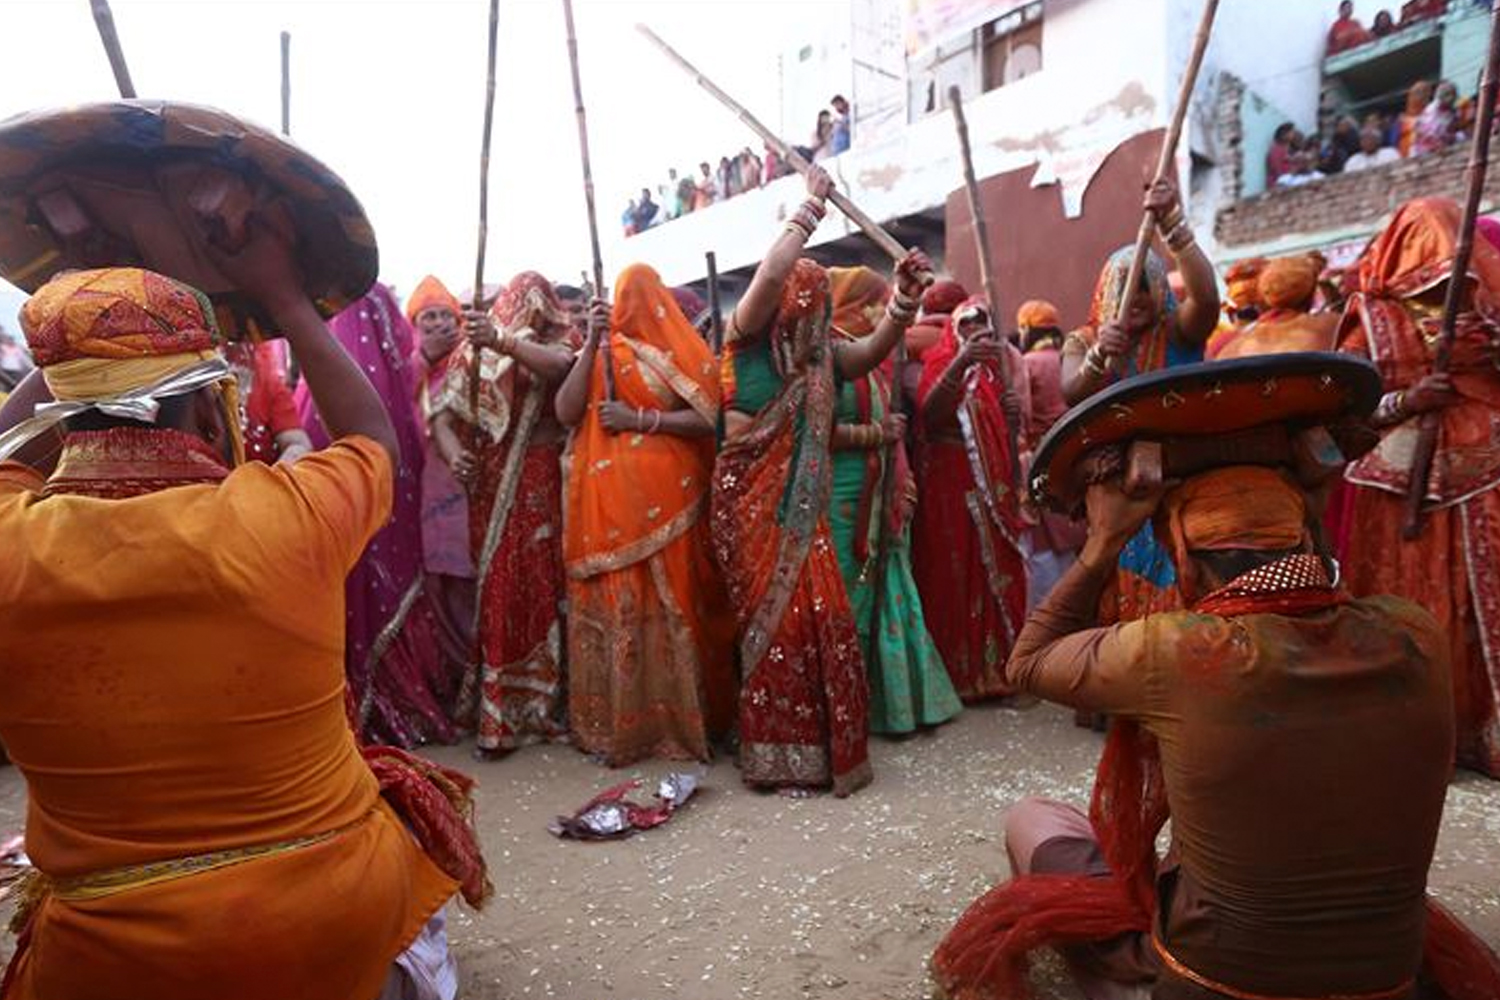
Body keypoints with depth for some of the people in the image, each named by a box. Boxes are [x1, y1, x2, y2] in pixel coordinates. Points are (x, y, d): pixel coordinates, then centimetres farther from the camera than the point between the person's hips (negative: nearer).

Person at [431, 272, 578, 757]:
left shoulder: (560, 341, 7)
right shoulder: (475, 348, 11)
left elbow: (559, 366, -18)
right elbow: (444, 410, 3)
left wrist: (503, 342, -33)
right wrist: (453, 453, -16)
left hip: (544, 487, -1)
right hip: (491, 487, 1)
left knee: (543, 586, -1)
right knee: (496, 590, 1)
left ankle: (546, 703, 12)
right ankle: (498, 711, 12)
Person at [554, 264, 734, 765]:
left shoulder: (681, 350, 9)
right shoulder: (599, 352, 13)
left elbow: (709, 417, -4)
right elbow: (565, 413, -1)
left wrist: (640, 419, -10)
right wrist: (592, 344, -4)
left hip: (664, 498, -1)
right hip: (607, 502, 1)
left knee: (671, 604, 3)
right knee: (611, 606, 4)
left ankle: (680, 719, 12)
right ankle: (616, 721, 13)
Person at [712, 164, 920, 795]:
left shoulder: (815, 348, 13)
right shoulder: (747, 332, -4)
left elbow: (871, 353, 2)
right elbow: (771, 274, -19)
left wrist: (904, 298, -8)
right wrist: (812, 207, -10)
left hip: (800, 499, 6)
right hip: (752, 494, -5)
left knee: (817, 612, 4)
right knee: (774, 614, -3)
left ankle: (817, 743, 18)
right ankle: (777, 755, 11)